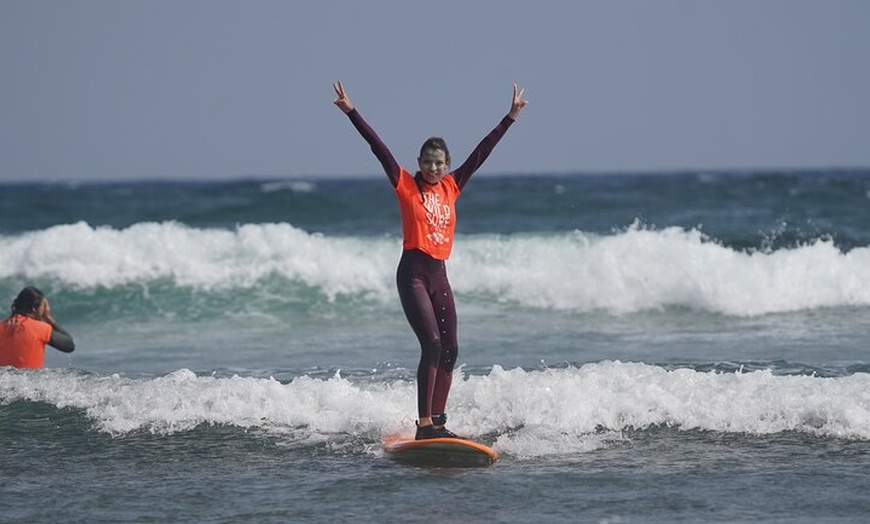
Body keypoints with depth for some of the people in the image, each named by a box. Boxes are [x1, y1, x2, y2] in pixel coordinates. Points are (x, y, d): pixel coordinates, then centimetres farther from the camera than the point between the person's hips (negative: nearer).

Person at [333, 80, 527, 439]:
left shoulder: (451, 186, 11)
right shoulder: (406, 185, -1)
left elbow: (482, 152, 15)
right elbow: (378, 147, -7)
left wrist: (511, 117, 18)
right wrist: (351, 112, -13)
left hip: (439, 274, 6)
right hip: (413, 272, -6)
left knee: (449, 351, 6)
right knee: (432, 345, -17)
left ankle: (438, 421, 17)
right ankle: (424, 424, -18)